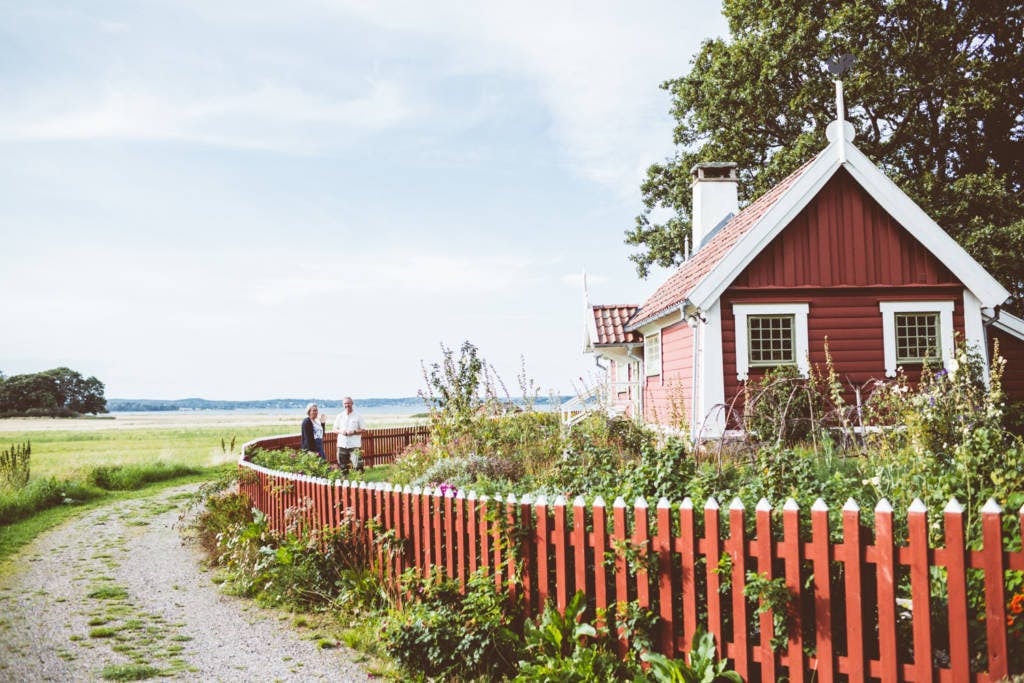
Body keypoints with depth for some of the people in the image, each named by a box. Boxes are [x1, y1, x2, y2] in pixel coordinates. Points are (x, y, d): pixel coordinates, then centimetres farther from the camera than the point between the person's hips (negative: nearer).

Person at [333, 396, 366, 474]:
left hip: (355, 444, -3)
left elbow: (363, 429, 3)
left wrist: (354, 432, -14)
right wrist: (341, 431, -7)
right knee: (342, 465, 5)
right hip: (342, 444, 3)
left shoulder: (358, 416, 3)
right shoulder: (340, 416, 11)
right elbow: (335, 429, 14)